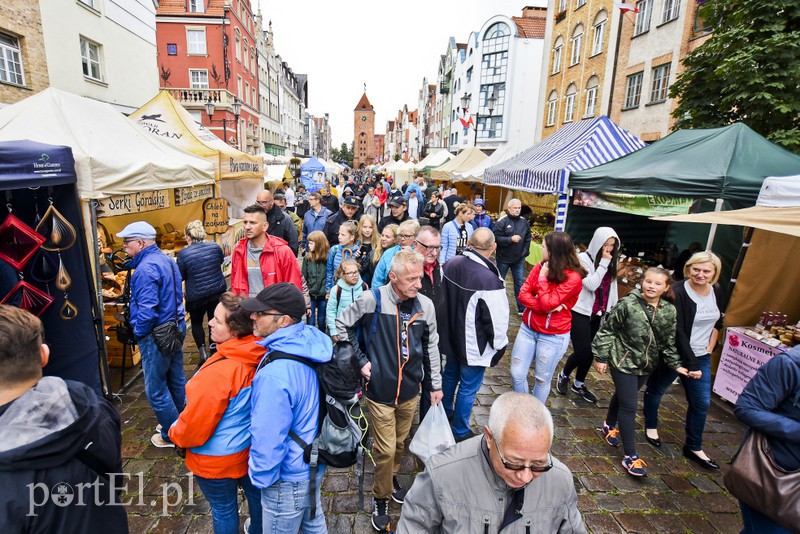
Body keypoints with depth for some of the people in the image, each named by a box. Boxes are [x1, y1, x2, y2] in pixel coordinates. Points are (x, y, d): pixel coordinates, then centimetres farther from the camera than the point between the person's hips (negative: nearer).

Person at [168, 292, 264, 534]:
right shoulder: (258, 356, -15)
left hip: (217, 459, -6)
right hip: (252, 447, 7)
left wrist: (175, 434, -2)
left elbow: (195, 424, -23)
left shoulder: (219, 372, -36)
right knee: (255, 494, 28)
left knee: (224, 509, 20)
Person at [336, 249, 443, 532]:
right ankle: (381, 498, 33)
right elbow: (342, 325, -5)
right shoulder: (372, 299, -19)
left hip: (410, 391, 4)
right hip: (380, 390, -3)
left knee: (400, 443, 22)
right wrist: (360, 360, -9)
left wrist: (436, 384, 10)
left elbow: (431, 347, 5)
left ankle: (392, 478, 51)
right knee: (385, 449, 6)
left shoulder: (425, 305, -8)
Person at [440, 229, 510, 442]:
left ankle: (446, 412, 51)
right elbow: (497, 320, -24)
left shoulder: (451, 264, -10)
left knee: (450, 374, 28)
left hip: (451, 337, 7)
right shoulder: (489, 280, -33)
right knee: (468, 388, 12)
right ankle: (460, 432, 31)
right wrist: (499, 346, -5)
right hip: (474, 346, -7)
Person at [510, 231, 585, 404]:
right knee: (517, 374, 10)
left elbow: (547, 303, -24)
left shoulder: (573, 277, -18)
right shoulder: (540, 266, 0)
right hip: (528, 328, 5)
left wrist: (542, 278, -15)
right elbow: (523, 294, -5)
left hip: (553, 336, -5)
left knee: (542, 379, 12)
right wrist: (548, 307, -19)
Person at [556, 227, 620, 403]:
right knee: (582, 352, -6)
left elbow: (612, 288, 13)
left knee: (590, 352, 10)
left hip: (598, 314, 6)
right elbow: (591, 285, -22)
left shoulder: (612, 261, 7)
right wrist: (604, 263, -20)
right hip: (580, 312, -6)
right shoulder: (584, 258, -12)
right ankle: (563, 376, 21)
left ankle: (579, 384, 30)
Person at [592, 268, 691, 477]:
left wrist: (675, 364, 1)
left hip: (646, 365, 6)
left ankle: (609, 426, 49)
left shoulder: (669, 311, -5)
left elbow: (669, 342, 7)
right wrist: (601, 357, -12)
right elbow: (607, 330, -14)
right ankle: (630, 456, 5)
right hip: (623, 362, -5)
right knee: (629, 406, -4)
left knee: (622, 396, 24)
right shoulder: (628, 304, -20)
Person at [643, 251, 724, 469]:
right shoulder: (678, 293, -22)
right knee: (656, 390, 14)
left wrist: (709, 349, 6)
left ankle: (693, 447, 25)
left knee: (702, 402, 9)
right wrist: (691, 363, -22)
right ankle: (651, 425, 39)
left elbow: (717, 322, 15)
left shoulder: (716, 292, 0)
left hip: (701, 357, 6)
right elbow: (678, 332, -23)